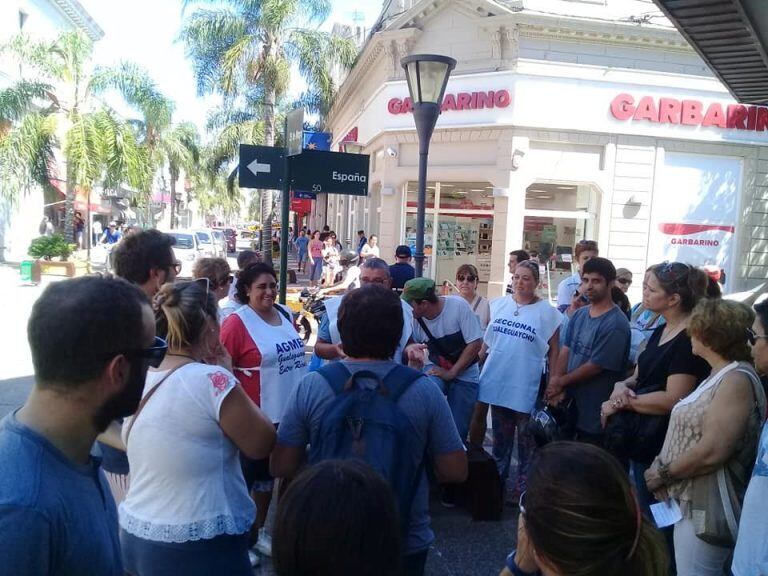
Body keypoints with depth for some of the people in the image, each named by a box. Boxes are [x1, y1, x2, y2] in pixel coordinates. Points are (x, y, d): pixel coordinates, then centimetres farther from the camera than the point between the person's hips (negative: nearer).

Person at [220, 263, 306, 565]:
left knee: (268, 475, 21)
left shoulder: (285, 314, 4)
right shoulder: (236, 323, -17)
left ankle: (258, 531, 40)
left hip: (286, 413, 7)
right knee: (244, 478, 10)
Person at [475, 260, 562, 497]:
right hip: (497, 381, 4)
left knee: (526, 436, 8)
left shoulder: (547, 312, -6)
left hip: (526, 386, -3)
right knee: (500, 435, 17)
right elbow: (488, 337, 13)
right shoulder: (498, 304, 4)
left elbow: (553, 351, -3)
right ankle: (497, 477, 33)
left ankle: (524, 484, 24)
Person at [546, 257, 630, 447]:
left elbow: (595, 366, -19)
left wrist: (561, 382, -8)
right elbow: (566, 350, 4)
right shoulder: (579, 315, 6)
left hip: (595, 412, -7)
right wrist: (554, 384, -9)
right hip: (570, 402, 7)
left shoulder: (615, 324, -19)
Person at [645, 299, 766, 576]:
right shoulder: (721, 375, 13)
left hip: (706, 507, -9)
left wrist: (663, 474, -15)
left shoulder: (737, 380, -20)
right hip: (692, 500, 9)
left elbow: (711, 452, -27)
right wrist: (662, 467, 0)